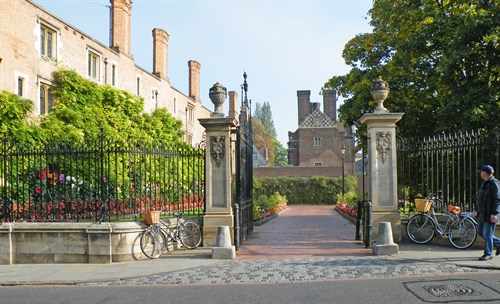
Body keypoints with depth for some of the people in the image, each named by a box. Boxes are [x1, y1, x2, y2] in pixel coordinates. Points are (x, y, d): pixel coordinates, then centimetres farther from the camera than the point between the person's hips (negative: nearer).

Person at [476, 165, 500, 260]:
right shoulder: (485, 183, 16)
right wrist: (477, 210, 22)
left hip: (490, 214, -9)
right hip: (482, 213, 10)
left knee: (488, 234, -4)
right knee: (480, 232, 12)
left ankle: (488, 254, 6)